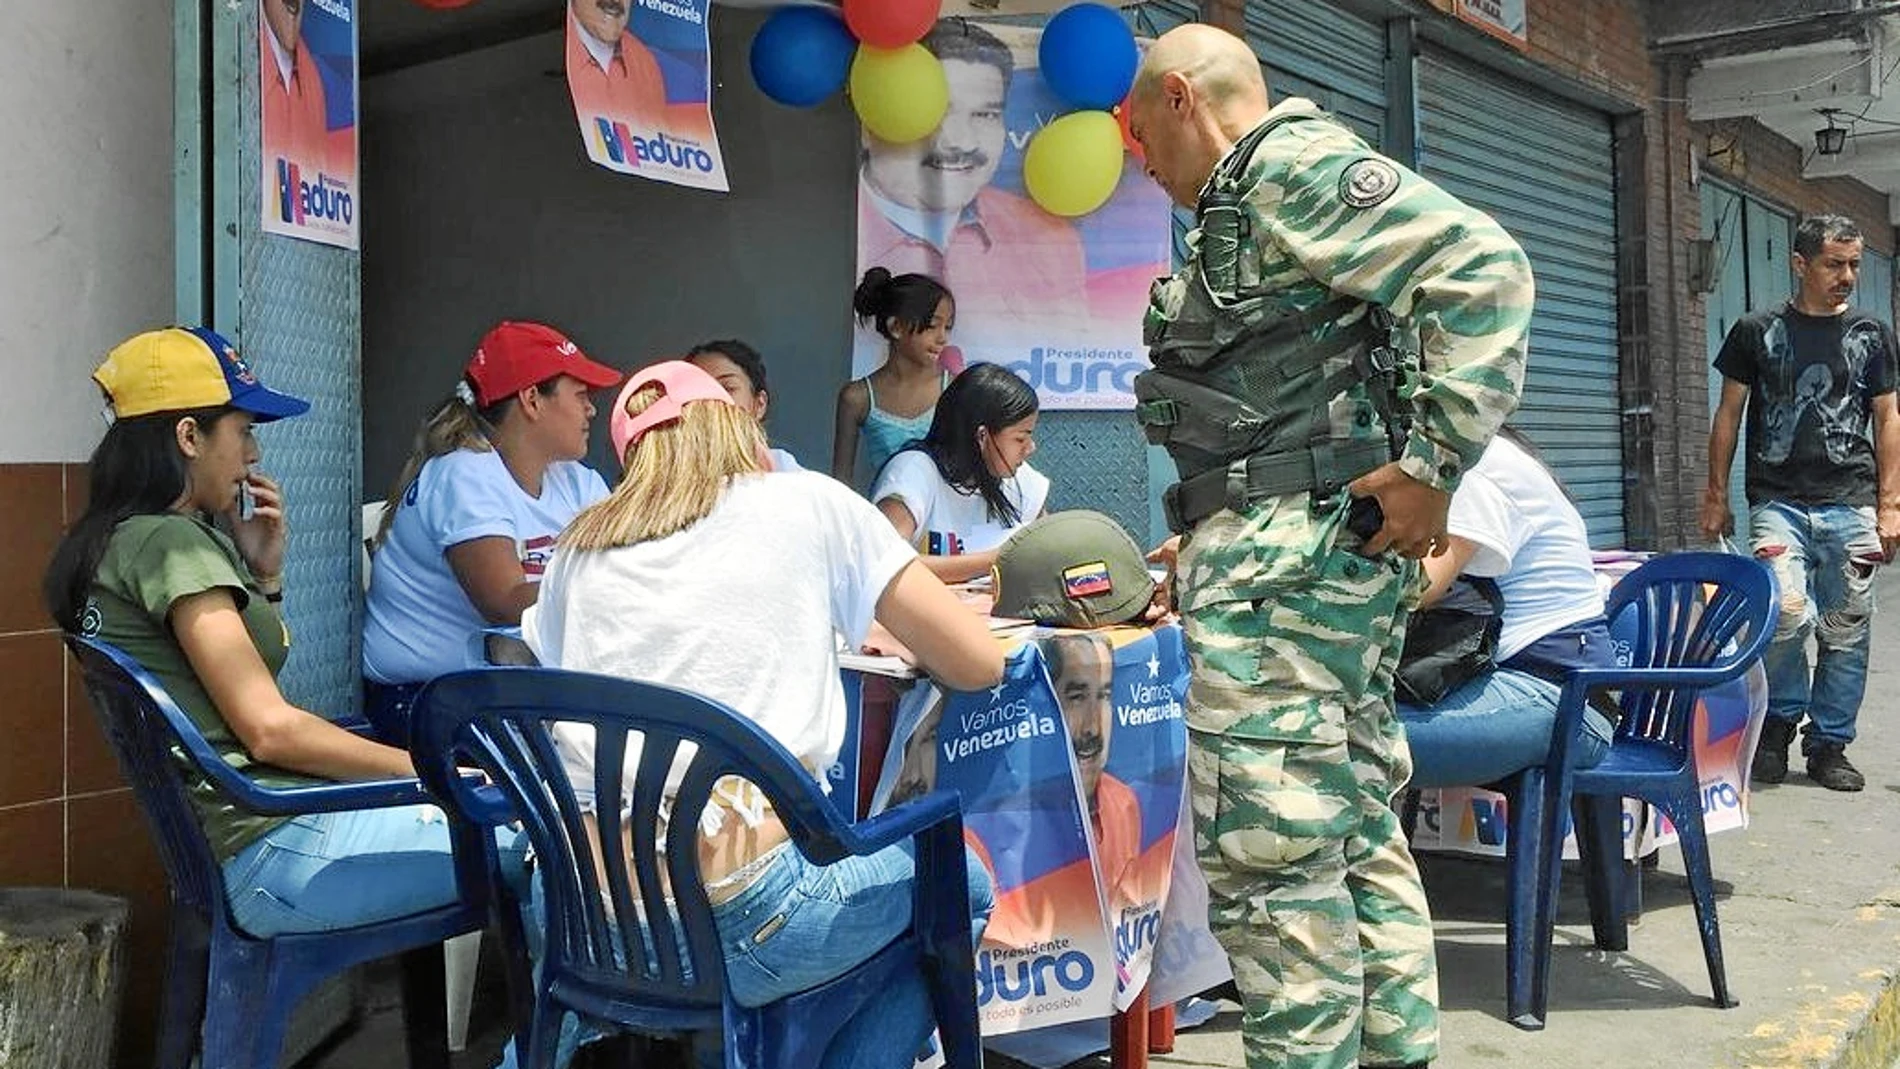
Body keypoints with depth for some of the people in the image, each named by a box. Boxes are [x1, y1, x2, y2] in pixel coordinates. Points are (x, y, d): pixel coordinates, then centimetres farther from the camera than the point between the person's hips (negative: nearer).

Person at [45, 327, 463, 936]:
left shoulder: (121, 543, 17)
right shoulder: (169, 542, -13)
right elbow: (269, 728, -17)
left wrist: (265, 573, 12)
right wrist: (421, 767, -9)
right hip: (272, 846, -10)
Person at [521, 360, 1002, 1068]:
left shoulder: (583, 544, 13)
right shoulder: (807, 504, 3)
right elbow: (979, 664, 3)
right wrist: (898, 643, 26)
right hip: (732, 922, -5)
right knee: (960, 887, 22)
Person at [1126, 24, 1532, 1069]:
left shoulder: (1291, 163, -8)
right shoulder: (1245, 205, 22)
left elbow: (1482, 265, -19)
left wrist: (1434, 465, -21)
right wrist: (1212, 546, 20)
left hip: (1290, 558, -11)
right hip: (1308, 546, 11)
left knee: (1267, 848, -8)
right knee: (1356, 830, 15)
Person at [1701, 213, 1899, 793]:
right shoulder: (1756, 331, 5)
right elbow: (1728, 413, 9)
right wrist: (1716, 496, 7)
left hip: (1851, 506, 2)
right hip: (1777, 502, -2)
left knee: (1846, 631, 3)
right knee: (1787, 612, -18)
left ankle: (1829, 744, 17)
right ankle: (1781, 720, 7)